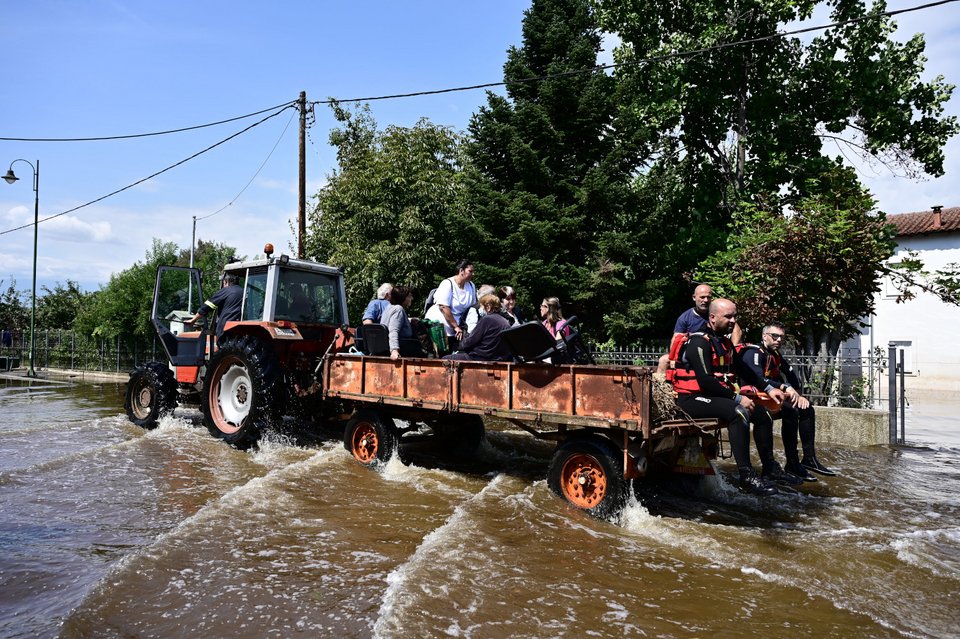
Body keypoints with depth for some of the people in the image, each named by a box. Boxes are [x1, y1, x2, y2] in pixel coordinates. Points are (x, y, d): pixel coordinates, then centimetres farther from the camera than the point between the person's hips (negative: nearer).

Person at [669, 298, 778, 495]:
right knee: (738, 412, -30)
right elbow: (705, 381, -22)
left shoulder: (724, 342, 17)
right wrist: (737, 398, -20)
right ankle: (747, 477, -28)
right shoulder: (699, 342, -13)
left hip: (713, 396, 10)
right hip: (690, 399, -10)